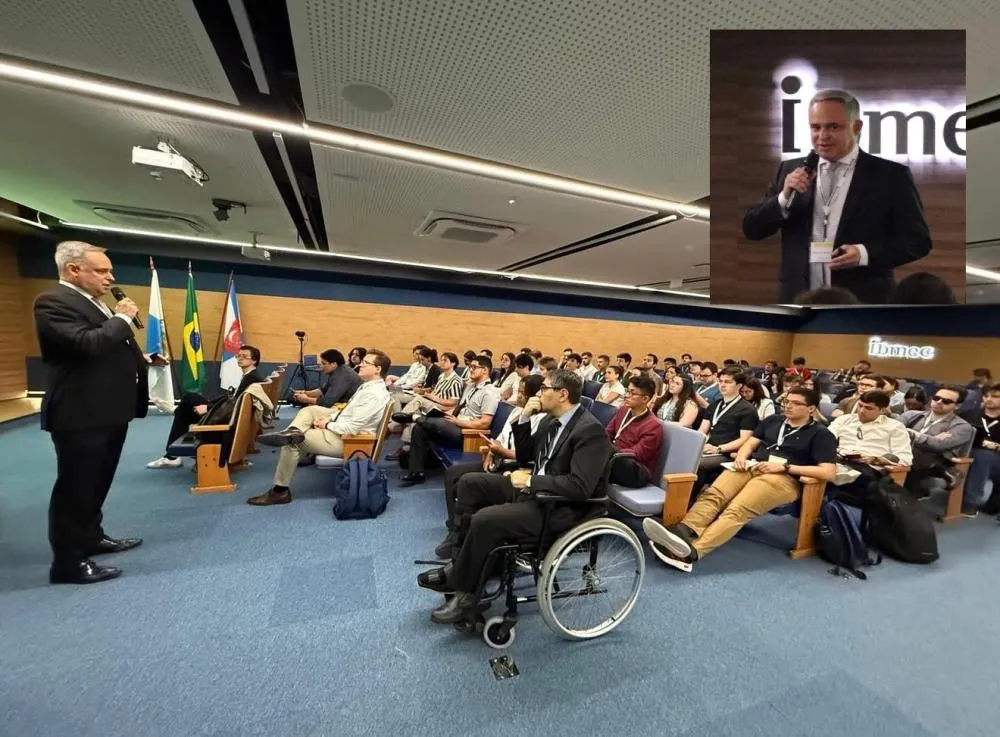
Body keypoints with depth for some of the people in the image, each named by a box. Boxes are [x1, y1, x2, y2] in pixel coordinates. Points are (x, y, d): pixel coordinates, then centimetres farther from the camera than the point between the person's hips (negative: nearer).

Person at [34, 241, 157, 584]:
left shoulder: (95, 303, 15)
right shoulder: (54, 301, -15)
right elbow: (88, 344, -30)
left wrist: (141, 358, 8)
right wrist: (122, 318, -16)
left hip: (109, 410, 10)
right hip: (81, 414, -9)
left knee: (97, 482, 21)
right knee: (75, 486, 1)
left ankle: (92, 537, 36)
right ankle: (69, 561, 14)